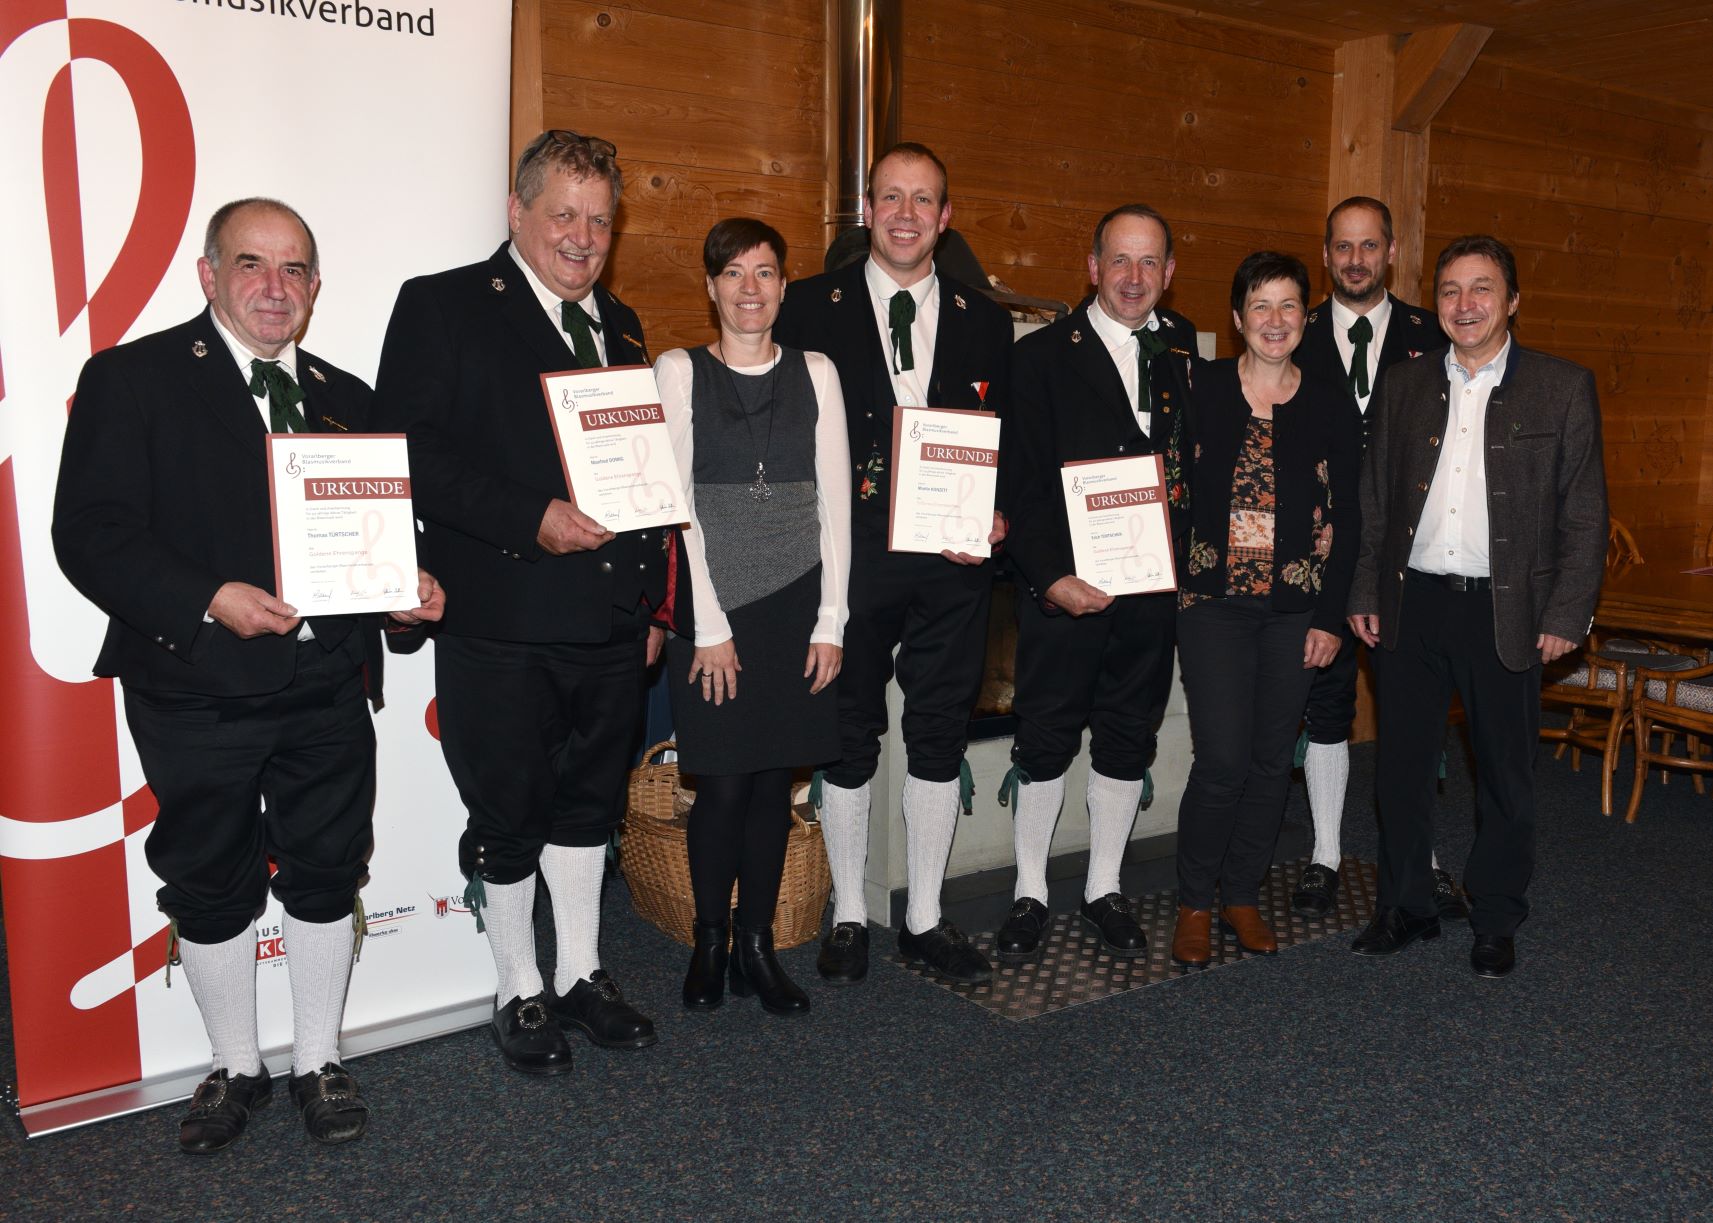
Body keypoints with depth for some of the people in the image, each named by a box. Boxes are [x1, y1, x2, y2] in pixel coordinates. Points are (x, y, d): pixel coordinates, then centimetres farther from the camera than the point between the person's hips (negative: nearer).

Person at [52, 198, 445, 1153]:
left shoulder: (345, 398, 12)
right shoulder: (132, 379, -3)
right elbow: (91, 533, -11)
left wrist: (408, 587, -7)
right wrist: (209, 601, -24)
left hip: (328, 689, 3)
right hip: (198, 692, -3)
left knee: (326, 875, 12)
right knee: (211, 886, 12)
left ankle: (321, 1063, 32)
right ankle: (236, 1069, 33)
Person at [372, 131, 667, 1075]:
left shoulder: (620, 326, 15)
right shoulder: (441, 307, -3)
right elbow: (411, 455, -13)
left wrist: (652, 603, 13)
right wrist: (531, 520, -21)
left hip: (609, 622, 6)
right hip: (499, 623, -5)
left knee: (587, 802, 16)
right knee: (506, 818, 7)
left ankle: (581, 974, 33)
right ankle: (520, 994, 26)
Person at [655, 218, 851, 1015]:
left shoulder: (815, 373, 8)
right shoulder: (679, 373, 1)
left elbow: (834, 502, 5)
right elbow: (676, 507, -4)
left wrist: (830, 619, -1)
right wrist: (711, 627, -8)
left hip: (798, 606, 2)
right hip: (712, 607, -2)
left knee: (776, 780, 6)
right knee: (723, 785, -2)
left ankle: (756, 947, 19)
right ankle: (710, 944, 18)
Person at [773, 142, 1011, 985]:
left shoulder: (983, 321, 11)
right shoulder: (812, 307, 3)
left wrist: (995, 519, -6)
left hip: (953, 564, 3)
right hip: (848, 556, -2)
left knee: (941, 737, 9)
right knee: (849, 738, 8)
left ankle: (925, 918, 25)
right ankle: (849, 917, 24)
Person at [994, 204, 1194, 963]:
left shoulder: (1183, 350, 8)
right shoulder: (1043, 356, -3)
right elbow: (1021, 483, -7)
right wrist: (1049, 577, -17)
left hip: (1151, 586, 4)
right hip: (1062, 586, -3)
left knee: (1129, 738, 13)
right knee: (1045, 740, 4)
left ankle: (1104, 890, 28)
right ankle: (1031, 894, 21)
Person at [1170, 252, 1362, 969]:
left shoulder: (1332, 406, 5)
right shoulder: (1200, 389, 1)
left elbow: (1345, 518, 5)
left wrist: (1331, 615, 0)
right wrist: (1176, 580, -4)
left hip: (1296, 609, 2)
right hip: (1214, 601, -2)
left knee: (1272, 760, 8)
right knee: (1223, 759, -7)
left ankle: (1242, 893, 25)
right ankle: (1195, 902, 12)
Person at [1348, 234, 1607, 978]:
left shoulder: (1563, 389, 0)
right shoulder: (1402, 387, 8)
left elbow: (1585, 515, -2)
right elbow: (1374, 501, 9)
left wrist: (1566, 615, -7)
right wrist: (1366, 594, 4)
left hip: (1505, 610, -2)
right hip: (1412, 603, 3)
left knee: (1505, 774, 8)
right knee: (1403, 765, 10)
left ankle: (1496, 922, 25)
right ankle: (1404, 908, 26)